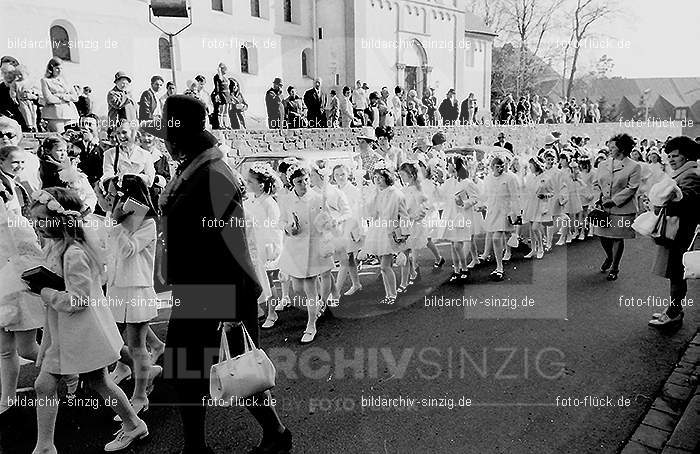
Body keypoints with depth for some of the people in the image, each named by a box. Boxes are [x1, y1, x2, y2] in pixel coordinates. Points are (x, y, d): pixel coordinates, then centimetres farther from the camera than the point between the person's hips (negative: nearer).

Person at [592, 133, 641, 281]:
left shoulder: (634, 167, -5)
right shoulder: (603, 164, 11)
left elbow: (631, 188, -11)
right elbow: (596, 183, 14)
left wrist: (613, 201, -16)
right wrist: (599, 197, -4)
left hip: (622, 209, -5)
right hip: (603, 207, 5)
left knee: (618, 238, 3)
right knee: (601, 234, 8)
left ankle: (614, 268, 18)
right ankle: (609, 257, 39)